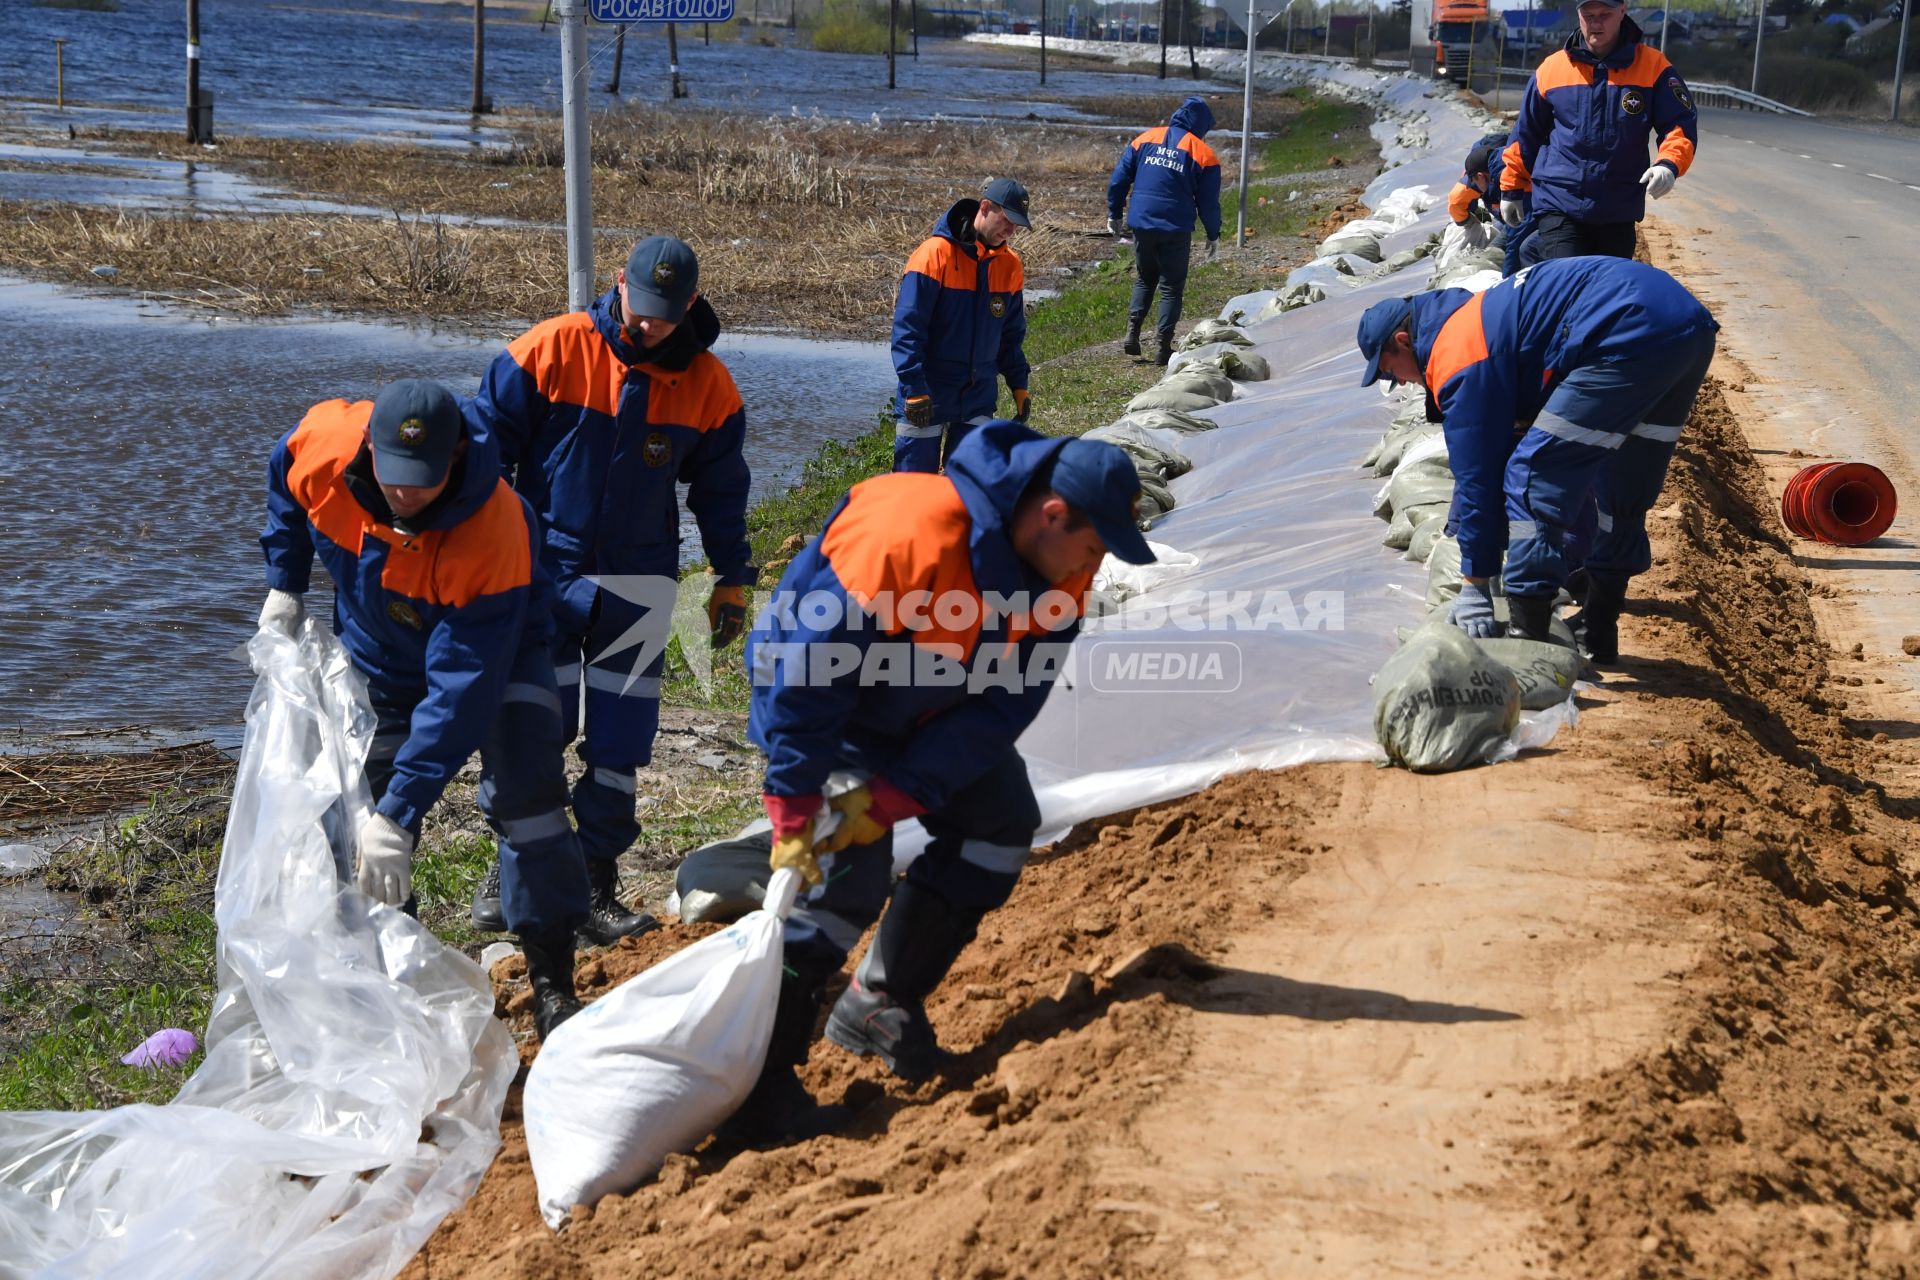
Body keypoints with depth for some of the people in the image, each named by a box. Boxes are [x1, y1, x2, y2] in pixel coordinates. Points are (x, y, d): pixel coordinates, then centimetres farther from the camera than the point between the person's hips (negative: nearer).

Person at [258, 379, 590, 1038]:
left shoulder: (492, 534, -41)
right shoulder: (322, 444, -29)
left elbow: (460, 691, -40)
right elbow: (284, 481, 1)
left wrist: (397, 813, -41)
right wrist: (284, 583, -3)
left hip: (492, 649, -4)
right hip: (379, 660, 4)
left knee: (526, 792, -20)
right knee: (362, 816, 1)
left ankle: (551, 981, -12)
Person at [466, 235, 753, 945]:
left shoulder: (708, 385, -1)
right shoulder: (552, 349, -9)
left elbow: (721, 487, 11)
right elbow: (487, 439, -2)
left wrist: (732, 578, 12)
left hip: (638, 584, 2)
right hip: (545, 569, -1)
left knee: (618, 743, 3)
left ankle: (596, 883, 14)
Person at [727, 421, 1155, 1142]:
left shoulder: (1060, 577, -14)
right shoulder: (905, 537, -37)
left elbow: (1001, 705, -17)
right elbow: (804, 682, -33)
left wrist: (894, 796, -26)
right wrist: (795, 813, -30)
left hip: (938, 718, 7)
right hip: (832, 711, -7)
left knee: (1003, 823, 3)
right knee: (848, 870, -19)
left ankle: (882, 1005, 11)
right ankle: (763, 1070, -12)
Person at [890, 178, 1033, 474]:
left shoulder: (1010, 265, 6)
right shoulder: (935, 254, -13)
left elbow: (1011, 335, 18)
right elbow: (907, 329, -15)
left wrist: (1019, 385, 11)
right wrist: (914, 389, -19)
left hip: (979, 398, 5)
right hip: (929, 394, -5)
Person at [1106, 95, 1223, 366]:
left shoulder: (1145, 140, 6)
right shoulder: (1203, 153, -3)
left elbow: (1118, 180, 7)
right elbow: (1208, 202, -1)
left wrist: (1114, 214, 17)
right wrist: (1213, 235, 12)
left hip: (1141, 224, 3)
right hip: (1176, 231, -3)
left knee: (1144, 280, 21)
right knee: (1171, 287, 8)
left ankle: (1132, 333, 5)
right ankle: (1164, 348, 5)